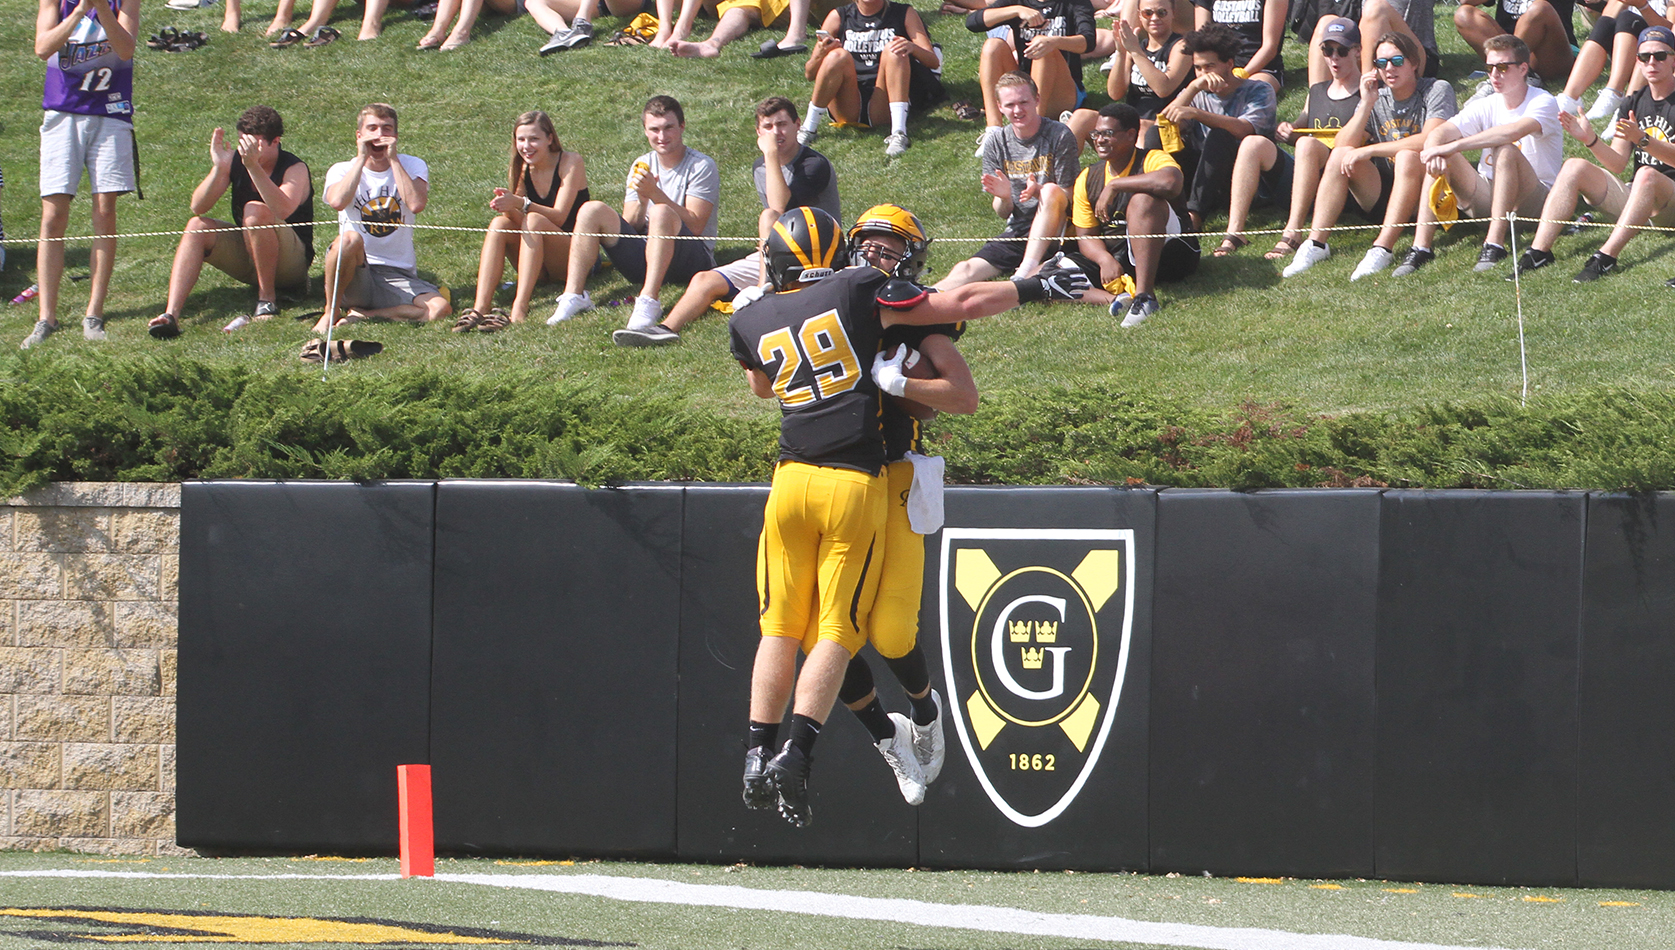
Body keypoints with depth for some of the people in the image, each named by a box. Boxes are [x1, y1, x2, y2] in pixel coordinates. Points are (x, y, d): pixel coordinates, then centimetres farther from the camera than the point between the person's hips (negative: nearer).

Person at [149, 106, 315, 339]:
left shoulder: (295, 168, -15)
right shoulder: (235, 161, -2)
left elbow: (283, 210, -37)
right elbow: (198, 207, -12)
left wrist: (253, 166, -44)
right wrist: (218, 168, -27)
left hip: (293, 263, -5)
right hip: (246, 256, 5)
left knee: (255, 211, -30)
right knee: (197, 226, -16)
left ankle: (268, 302, -22)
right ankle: (171, 315, -31)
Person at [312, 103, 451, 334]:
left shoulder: (413, 167, 6)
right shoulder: (342, 171, 4)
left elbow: (416, 204, -16)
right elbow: (337, 202, -21)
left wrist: (393, 159, -11)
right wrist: (362, 158, -13)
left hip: (399, 276, 2)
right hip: (356, 275, -2)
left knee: (439, 308, -28)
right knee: (350, 238, -36)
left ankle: (361, 315, -13)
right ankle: (331, 313, -16)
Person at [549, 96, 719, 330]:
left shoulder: (701, 166, -3)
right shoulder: (642, 166, 13)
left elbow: (695, 226, -15)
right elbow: (629, 228, 6)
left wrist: (655, 194, -22)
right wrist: (641, 199, -14)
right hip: (644, 260, 5)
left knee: (661, 213, -35)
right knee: (592, 210, -12)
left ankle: (649, 302, -43)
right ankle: (574, 296, -21)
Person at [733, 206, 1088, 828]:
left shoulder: (751, 322, 8)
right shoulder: (858, 293, -1)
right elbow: (961, 305, 2)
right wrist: (1035, 288, 14)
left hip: (792, 478, 2)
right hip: (855, 483, -2)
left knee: (781, 628, 12)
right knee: (837, 630, 1)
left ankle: (757, 755, 4)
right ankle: (796, 750, -14)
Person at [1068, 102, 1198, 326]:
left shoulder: (1153, 160, -8)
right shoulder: (1088, 179, 9)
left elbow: (1171, 182, -34)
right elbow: (1086, 236, 6)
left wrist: (1114, 186, -24)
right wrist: (1105, 259, -18)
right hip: (1116, 259, 5)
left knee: (1142, 199, -32)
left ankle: (1144, 295, -41)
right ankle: (1116, 298, -38)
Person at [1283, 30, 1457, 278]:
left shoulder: (1437, 91, -5)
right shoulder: (1378, 97, 9)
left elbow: (1431, 140, -23)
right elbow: (1344, 144, -3)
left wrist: (1370, 150, -21)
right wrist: (1366, 105, -15)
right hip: (1382, 194, 5)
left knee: (1407, 157, -33)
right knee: (1341, 155, -16)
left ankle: (1383, 249, -38)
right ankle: (1316, 244, -21)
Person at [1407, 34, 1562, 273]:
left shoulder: (1543, 103, -11)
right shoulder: (1486, 106, 4)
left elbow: (1514, 131, -33)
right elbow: (1437, 134, -8)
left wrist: (1454, 146, -36)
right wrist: (1435, 149, -34)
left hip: (1533, 199, -5)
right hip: (1487, 197, 5)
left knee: (1505, 151, -33)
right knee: (1439, 160, -17)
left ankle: (1495, 245, -38)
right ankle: (1421, 248, -26)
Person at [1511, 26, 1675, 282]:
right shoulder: (1632, 104, 14)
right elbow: (1617, 164, 8)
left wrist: (1642, 140, -32)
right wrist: (1590, 140, -10)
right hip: (1635, 198, 6)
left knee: (1647, 174, -38)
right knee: (1575, 167, -12)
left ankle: (1606, 258, -45)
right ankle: (1539, 250, -24)